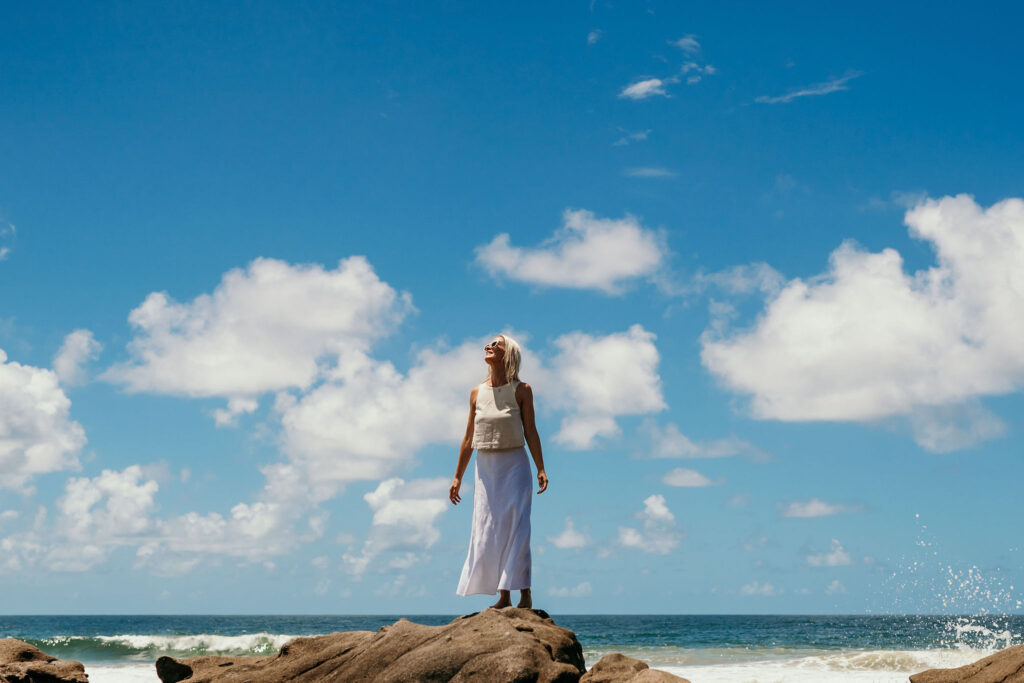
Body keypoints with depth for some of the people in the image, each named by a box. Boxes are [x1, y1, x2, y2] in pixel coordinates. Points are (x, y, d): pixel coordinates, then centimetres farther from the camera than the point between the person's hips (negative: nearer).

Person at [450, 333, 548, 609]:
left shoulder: (521, 390, -2)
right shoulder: (477, 392, 7)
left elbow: (530, 432, -2)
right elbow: (468, 438, 11)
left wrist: (541, 468, -11)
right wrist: (457, 477, 12)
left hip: (514, 465, -4)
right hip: (485, 469, 4)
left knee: (516, 528, -9)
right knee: (488, 532, 2)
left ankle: (525, 594, -5)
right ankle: (504, 596, 7)